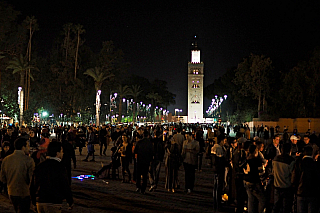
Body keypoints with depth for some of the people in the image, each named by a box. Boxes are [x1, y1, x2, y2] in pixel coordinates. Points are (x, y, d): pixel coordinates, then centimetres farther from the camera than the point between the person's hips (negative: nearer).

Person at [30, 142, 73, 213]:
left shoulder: (39, 166, 7)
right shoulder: (59, 167, -12)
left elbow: (32, 186, 12)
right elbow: (65, 186, -11)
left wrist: (34, 201, 23)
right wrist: (70, 201, 3)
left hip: (40, 202, 6)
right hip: (54, 204, -6)